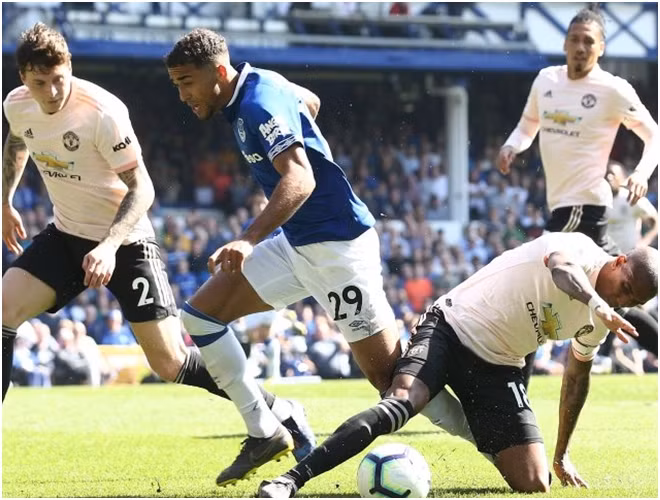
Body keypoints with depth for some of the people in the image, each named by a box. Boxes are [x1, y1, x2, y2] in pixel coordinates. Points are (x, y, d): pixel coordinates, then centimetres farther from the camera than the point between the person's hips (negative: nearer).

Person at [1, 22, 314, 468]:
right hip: (67, 236, 6)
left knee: (171, 364, -8)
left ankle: (280, 414, 8)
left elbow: (142, 190, -22)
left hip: (126, 243, -6)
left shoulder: (103, 113, -26)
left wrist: (109, 245, -35)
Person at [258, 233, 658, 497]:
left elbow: (577, 375, 24)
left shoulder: (596, 322, 8)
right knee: (402, 404, -35)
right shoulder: (581, 249, -12)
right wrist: (598, 304, -56)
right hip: (452, 327, -6)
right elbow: (560, 266, -38)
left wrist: (562, 454, 27)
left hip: (498, 368, 6)